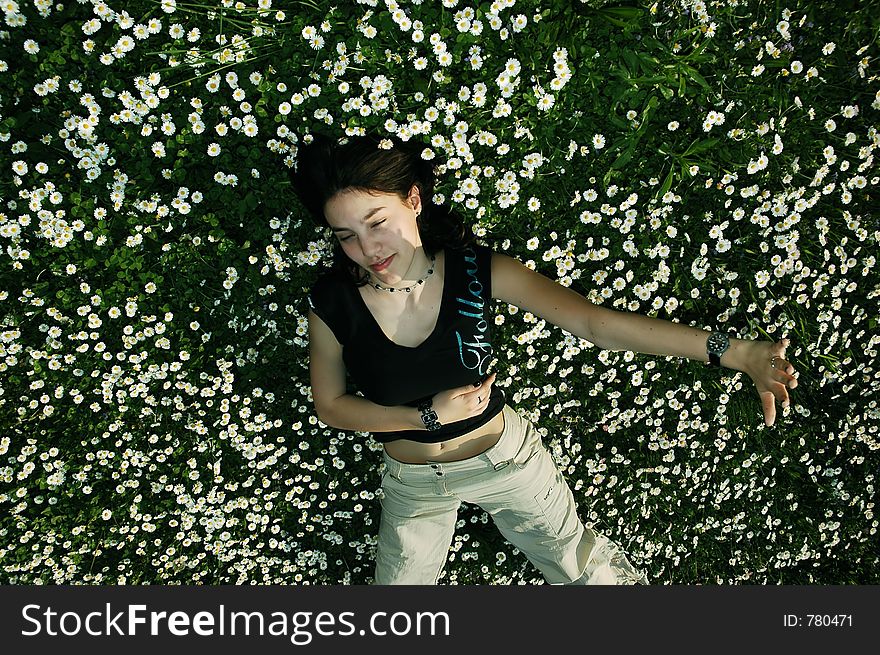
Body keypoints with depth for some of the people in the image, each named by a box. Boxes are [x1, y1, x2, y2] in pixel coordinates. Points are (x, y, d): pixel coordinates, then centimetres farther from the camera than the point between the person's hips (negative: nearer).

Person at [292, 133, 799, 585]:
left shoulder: (478, 270, -23)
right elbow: (331, 405, -8)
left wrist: (732, 351, -36)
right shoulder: (333, 303, -21)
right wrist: (428, 416, -22)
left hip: (505, 457, -1)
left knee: (584, 568, 19)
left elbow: (596, 322, -29)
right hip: (412, 485, 1)